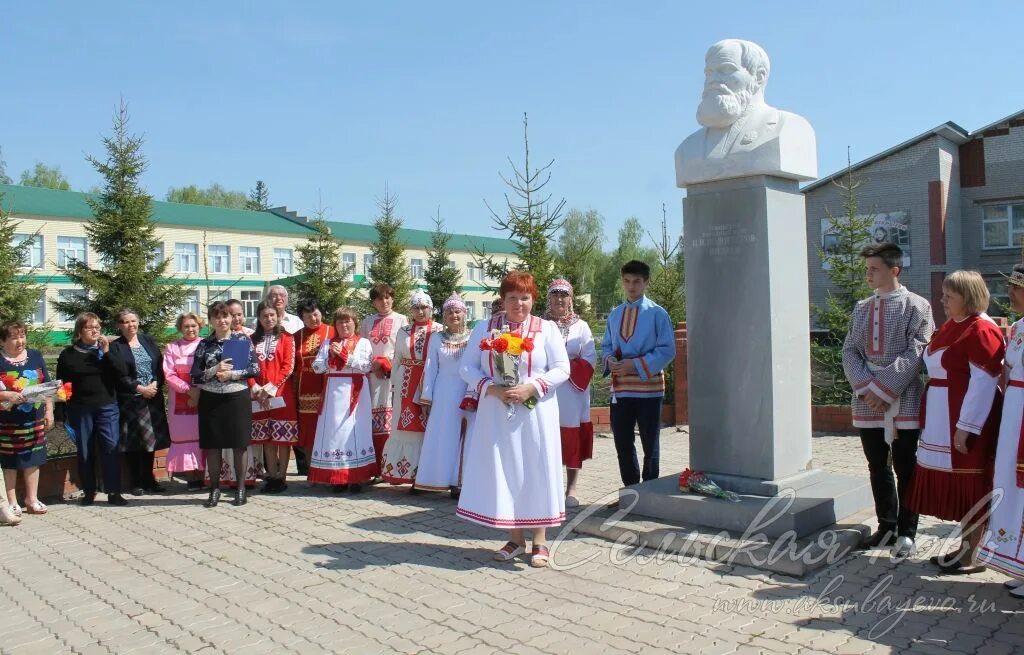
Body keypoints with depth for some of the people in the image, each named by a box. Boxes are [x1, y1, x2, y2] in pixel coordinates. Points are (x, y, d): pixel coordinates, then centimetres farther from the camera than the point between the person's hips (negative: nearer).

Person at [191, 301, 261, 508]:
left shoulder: (243, 339, 1)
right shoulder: (204, 344, 4)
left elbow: (255, 368, -4)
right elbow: (194, 376, 0)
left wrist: (231, 374, -14)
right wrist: (215, 370, -15)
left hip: (238, 398, -1)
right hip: (211, 400, 2)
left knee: (239, 444, 3)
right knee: (212, 445, 5)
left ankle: (240, 487, 15)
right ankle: (215, 488, 17)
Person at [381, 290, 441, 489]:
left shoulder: (439, 331, -3)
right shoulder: (404, 331, 11)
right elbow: (397, 360, 14)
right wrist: (394, 387, 11)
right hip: (406, 385, 3)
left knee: (427, 428, 1)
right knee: (405, 428, 6)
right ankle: (402, 471, 15)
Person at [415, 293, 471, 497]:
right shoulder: (437, 339, 7)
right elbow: (430, 370, 8)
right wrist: (426, 399, 5)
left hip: (469, 393, -1)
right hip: (444, 394, 1)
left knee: (466, 438, 0)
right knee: (445, 437, 2)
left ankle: (464, 481, 6)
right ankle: (449, 480, 8)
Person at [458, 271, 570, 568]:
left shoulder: (546, 329, 1)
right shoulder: (484, 329, 6)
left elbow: (562, 369, -3)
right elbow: (467, 367, 3)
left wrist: (530, 387, -16)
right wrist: (492, 388, -13)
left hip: (535, 413, -2)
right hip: (497, 413, 2)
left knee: (536, 470, 2)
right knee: (502, 470, 5)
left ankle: (539, 540, 13)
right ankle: (515, 538, 19)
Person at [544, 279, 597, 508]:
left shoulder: (581, 326, 7)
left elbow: (590, 358, 0)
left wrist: (569, 368, -12)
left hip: (573, 391, 0)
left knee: (573, 439, 1)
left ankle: (571, 488, 8)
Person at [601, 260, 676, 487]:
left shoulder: (657, 313, -4)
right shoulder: (615, 314, 12)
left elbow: (667, 350, -8)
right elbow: (606, 346, 16)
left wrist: (637, 365, -17)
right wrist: (610, 360, -7)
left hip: (649, 387, -4)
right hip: (620, 388, 4)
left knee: (650, 443, 7)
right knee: (623, 443, 9)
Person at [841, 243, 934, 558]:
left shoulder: (916, 306, -3)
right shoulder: (861, 308, 13)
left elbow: (916, 352, -12)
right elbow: (849, 351, 7)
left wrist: (883, 388, -17)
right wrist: (865, 388, -9)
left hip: (904, 402, -5)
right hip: (867, 403, 5)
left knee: (905, 469, 4)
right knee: (878, 468, 13)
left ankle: (906, 531, 16)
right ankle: (886, 525, 26)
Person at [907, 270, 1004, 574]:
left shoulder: (981, 331, -16)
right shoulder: (951, 327, 13)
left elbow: (983, 383, -20)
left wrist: (966, 426, -22)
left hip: (967, 419, -9)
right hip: (943, 421, 9)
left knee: (971, 487, 1)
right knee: (956, 484, 15)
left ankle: (973, 556, 12)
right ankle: (965, 548, 25)